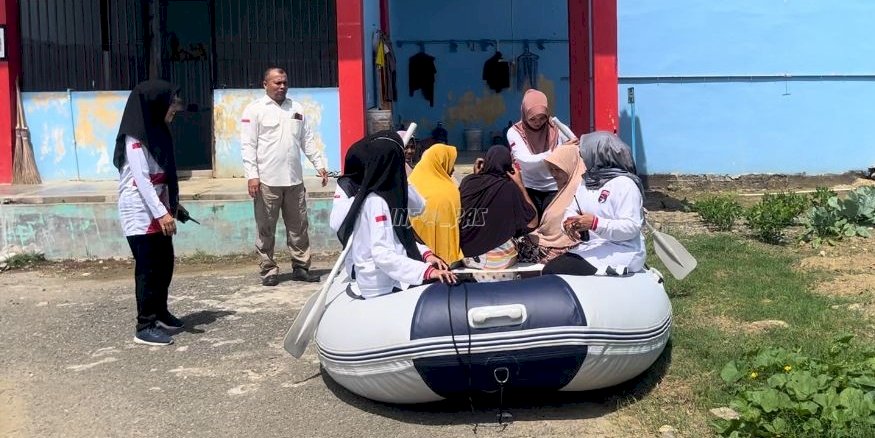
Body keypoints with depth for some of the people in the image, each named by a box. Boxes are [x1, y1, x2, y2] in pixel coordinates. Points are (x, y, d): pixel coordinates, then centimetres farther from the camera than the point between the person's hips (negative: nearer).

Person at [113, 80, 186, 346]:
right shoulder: (135, 137, -16)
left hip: (157, 212, 9)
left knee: (164, 264, 14)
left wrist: (172, 205, 18)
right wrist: (162, 213, -23)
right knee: (148, 269, -5)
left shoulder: (155, 131, 13)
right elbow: (141, 179, -21)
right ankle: (145, 327, 1)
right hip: (141, 214, -9)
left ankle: (160, 313, 28)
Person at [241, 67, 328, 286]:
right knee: (266, 229, 2)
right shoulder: (255, 110, -1)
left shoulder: (297, 109, 14)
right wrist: (252, 175, -13)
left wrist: (319, 164, 7)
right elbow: (248, 145, -6)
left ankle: (300, 267, 15)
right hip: (266, 181, -4)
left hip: (294, 180, 5)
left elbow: (308, 140, 16)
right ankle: (269, 269, 11)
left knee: (298, 227, 8)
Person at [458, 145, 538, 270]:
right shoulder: (509, 187, -13)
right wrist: (520, 185, -3)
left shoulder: (467, 181, -4)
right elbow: (533, 222, -6)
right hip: (497, 259, -4)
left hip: (465, 255, 4)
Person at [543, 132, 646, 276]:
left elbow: (632, 227, -19)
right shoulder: (588, 180, 16)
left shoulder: (624, 184, -11)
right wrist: (569, 222, -12)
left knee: (554, 273, -22)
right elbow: (572, 209, 12)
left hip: (618, 252, -8)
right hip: (590, 248, 8)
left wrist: (595, 223, -29)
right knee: (548, 270, -12)